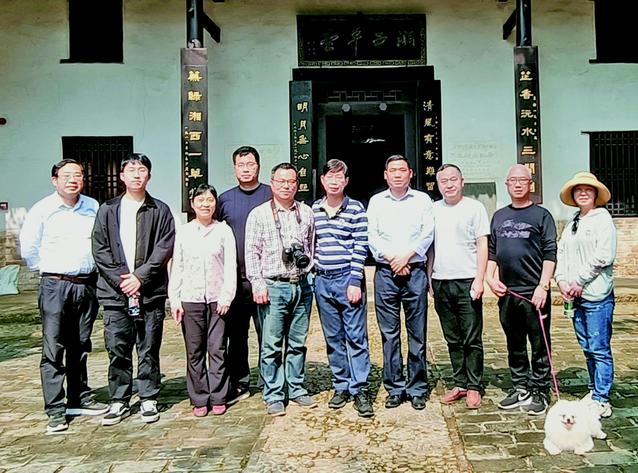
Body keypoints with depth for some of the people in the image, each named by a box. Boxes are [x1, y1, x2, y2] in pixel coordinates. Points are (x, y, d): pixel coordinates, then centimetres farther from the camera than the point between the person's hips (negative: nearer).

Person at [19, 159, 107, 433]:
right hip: (55, 286, -3)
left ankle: (79, 399, 25)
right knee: (53, 350, -2)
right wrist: (49, 271, 7)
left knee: (80, 347, 14)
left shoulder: (93, 207, 4)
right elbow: (28, 249, 3)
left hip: (87, 285, 3)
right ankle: (56, 411, 5)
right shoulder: (42, 210, -4)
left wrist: (92, 268, 9)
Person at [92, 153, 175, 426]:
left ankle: (148, 399, 18)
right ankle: (119, 401, 18)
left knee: (149, 350, 6)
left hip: (150, 292, -1)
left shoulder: (160, 210, 6)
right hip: (115, 293, 1)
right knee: (118, 350, 5)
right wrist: (121, 280, -9)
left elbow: (165, 248, -2)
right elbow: (100, 250, 2)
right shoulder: (107, 210, 9)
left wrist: (140, 276, -11)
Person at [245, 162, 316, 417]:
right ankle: (274, 396, 11)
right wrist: (258, 284, -8)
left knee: (297, 343, 11)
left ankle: (296, 388, 24)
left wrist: (310, 274, 8)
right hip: (273, 287, -3)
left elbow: (312, 247, 15)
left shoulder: (306, 212, 11)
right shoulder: (259, 214, 1)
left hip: (302, 286, 3)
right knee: (272, 345, 0)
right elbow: (252, 252, -1)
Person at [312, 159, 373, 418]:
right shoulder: (314, 210, 9)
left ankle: (359, 390, 8)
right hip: (322, 282, 4)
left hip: (348, 280, -4)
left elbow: (361, 247, -7)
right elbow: (311, 244, 14)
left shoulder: (355, 208, -3)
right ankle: (341, 387, 22)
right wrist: (313, 274, 6)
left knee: (356, 336, 0)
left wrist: (355, 282, -12)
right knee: (333, 338, 11)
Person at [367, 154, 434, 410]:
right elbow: (372, 236, 3)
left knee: (417, 332, 2)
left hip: (415, 271, -1)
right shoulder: (376, 201, 12)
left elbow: (427, 234, 0)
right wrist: (392, 259, -9)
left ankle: (417, 388, 13)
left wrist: (407, 255, -12)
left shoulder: (422, 200, 9)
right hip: (385, 273, 1)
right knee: (389, 333, 3)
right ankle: (395, 388, 13)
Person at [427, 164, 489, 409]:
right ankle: (459, 384, 21)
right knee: (453, 340, 12)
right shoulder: (433, 209, 12)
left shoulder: (474, 207, 0)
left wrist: (479, 279, -11)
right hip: (441, 282, 4)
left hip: (467, 282, -4)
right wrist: (428, 277, 9)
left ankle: (474, 387, 11)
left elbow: (482, 245, -3)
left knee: (472, 340, 1)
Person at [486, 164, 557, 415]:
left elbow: (550, 254, -6)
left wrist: (543, 286, -14)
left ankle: (540, 393, 15)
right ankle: (521, 389, 25)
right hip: (507, 292, 5)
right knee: (514, 345, 13)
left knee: (539, 346, 3)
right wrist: (490, 278, 2)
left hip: (534, 293, -4)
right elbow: (491, 251, 16)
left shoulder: (541, 215, 0)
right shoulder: (499, 216, 14)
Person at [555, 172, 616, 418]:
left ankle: (601, 401, 2)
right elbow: (561, 253, 13)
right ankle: (594, 391, 26)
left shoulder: (603, 219, -4)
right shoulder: (571, 225, 17)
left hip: (597, 295, -7)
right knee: (587, 349, 14)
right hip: (576, 296, 7)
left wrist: (580, 281, -12)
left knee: (599, 349, -4)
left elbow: (604, 256, -13)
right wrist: (562, 280, -2)